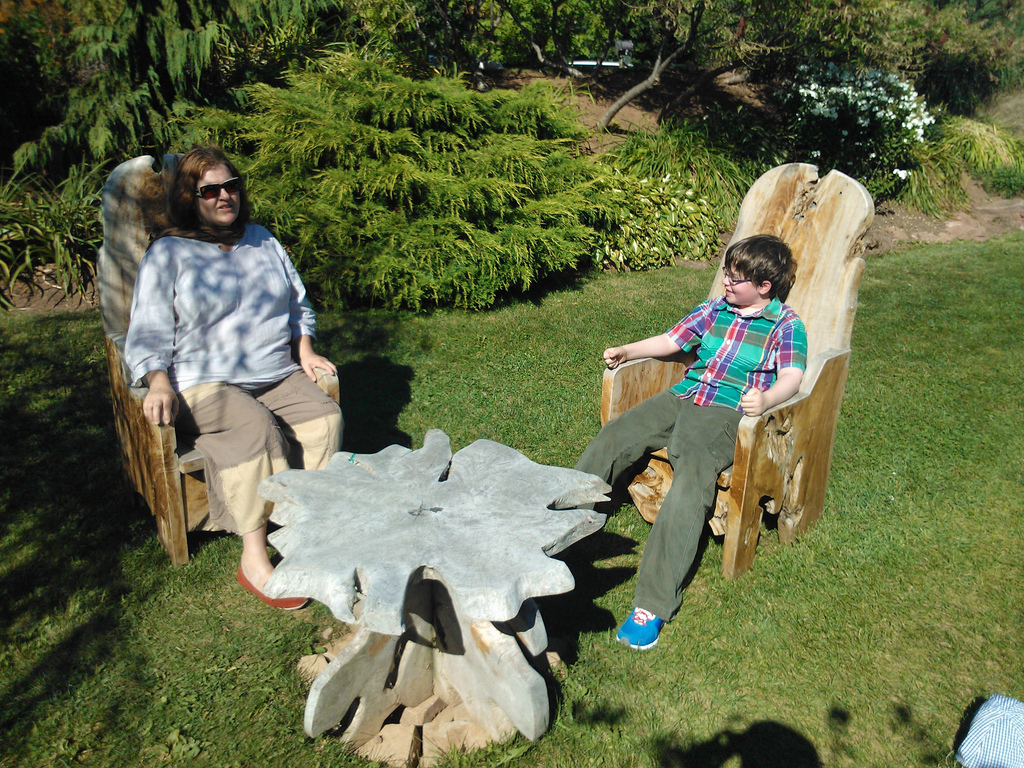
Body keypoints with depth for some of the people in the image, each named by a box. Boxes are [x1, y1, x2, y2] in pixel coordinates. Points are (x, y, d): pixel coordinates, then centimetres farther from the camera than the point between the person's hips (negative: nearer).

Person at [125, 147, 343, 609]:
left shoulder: (261, 240, 18)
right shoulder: (168, 254, 3)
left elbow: (298, 303, 26)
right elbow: (147, 335, -1)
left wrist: (304, 350, 9)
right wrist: (159, 384, -20)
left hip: (278, 377, 5)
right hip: (203, 385, -4)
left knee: (325, 419, -24)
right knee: (255, 428, -34)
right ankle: (254, 560, -26)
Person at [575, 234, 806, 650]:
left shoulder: (786, 325, 3)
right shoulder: (713, 309, 20)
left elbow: (792, 378, -11)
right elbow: (670, 341, 26)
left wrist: (765, 400, -32)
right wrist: (626, 351, 15)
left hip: (728, 412, -6)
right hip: (682, 397, 6)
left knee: (691, 478, -32)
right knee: (613, 437, -17)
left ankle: (653, 604, -33)